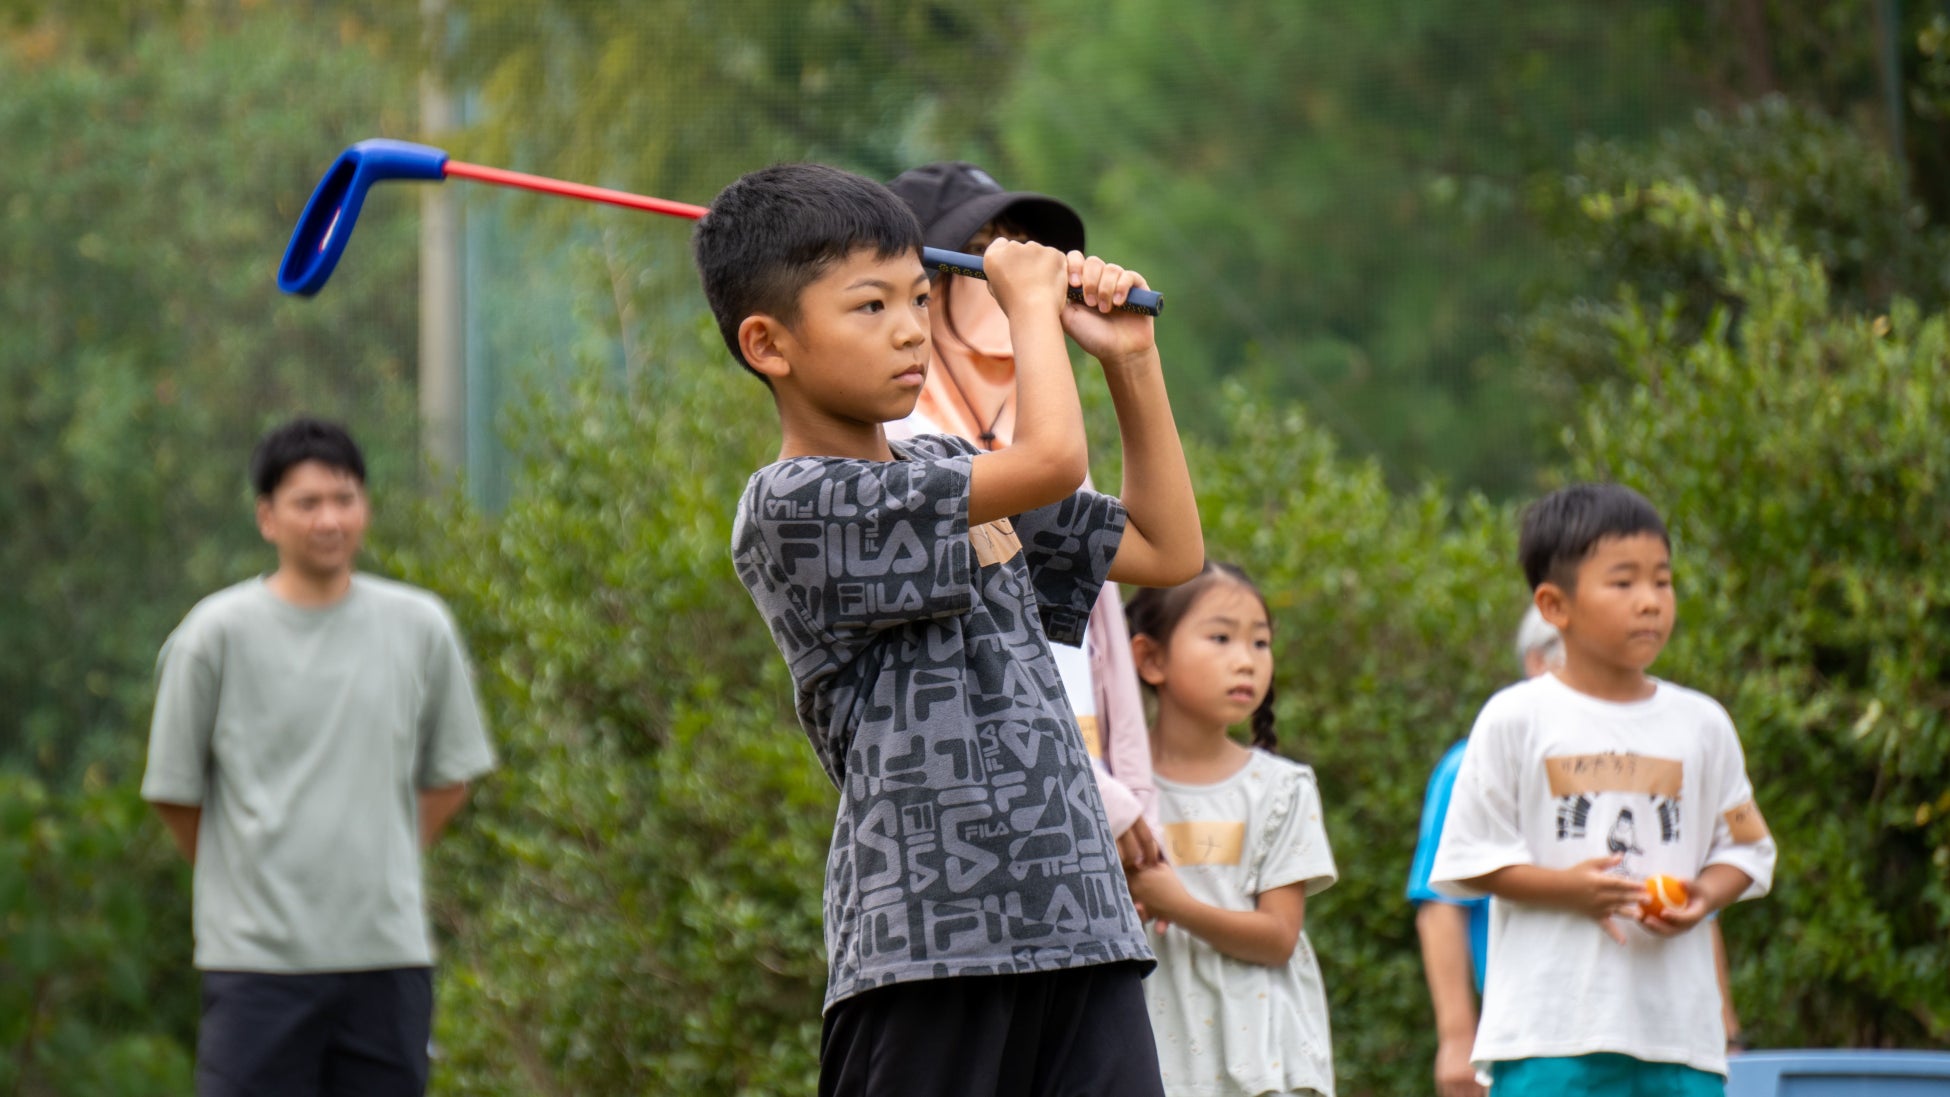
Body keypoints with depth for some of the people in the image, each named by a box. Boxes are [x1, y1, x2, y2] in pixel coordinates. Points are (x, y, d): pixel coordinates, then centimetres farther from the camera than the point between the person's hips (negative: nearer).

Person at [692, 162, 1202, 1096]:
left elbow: (1167, 548, 27)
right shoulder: (793, 505, -9)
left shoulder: (951, 474, 19)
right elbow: (1051, 459, -18)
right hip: (925, 948, -7)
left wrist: (1130, 361, 17)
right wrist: (1031, 298, 0)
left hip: (1079, 929, 8)